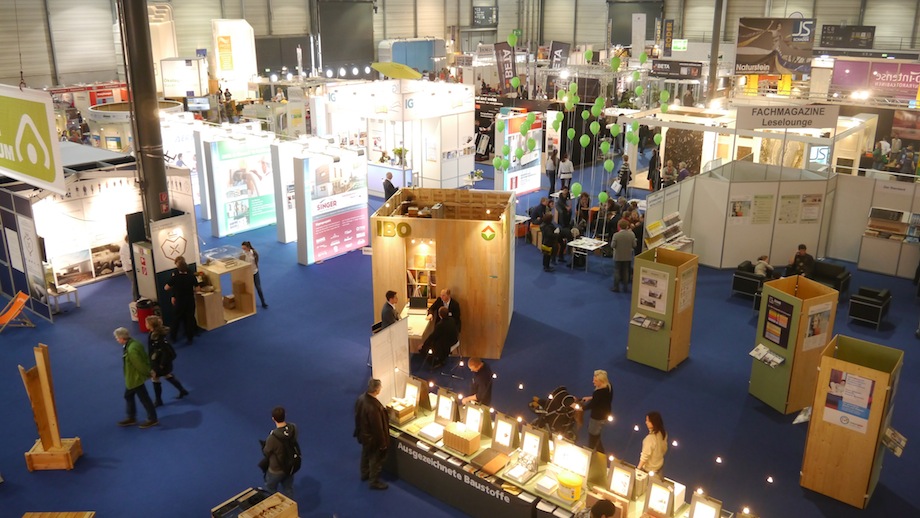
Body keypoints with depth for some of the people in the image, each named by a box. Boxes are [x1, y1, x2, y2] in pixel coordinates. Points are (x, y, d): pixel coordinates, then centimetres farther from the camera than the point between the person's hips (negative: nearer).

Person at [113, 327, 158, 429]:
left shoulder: (131, 350, -35)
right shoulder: (132, 343, -4)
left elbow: (140, 365, -27)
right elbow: (144, 357, 5)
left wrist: (148, 373, -12)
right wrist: (149, 370, 11)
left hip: (135, 378, -10)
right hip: (132, 377, 10)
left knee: (144, 398, 6)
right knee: (128, 396, 22)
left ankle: (152, 419, 21)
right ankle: (131, 418, 36)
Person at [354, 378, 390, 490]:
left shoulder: (361, 398, -13)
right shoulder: (373, 407, -40)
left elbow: (358, 416, 4)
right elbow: (377, 427, -28)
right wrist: (382, 442, -15)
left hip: (363, 434, 8)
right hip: (372, 438, -8)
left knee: (365, 455, 30)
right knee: (376, 460, 15)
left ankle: (365, 474, 52)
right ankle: (374, 482, 33)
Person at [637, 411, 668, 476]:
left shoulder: (650, 438, -37)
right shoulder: (663, 433, -14)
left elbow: (645, 456, -27)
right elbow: (664, 448, 3)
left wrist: (638, 468, -14)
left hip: (649, 469, -7)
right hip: (660, 465, 7)